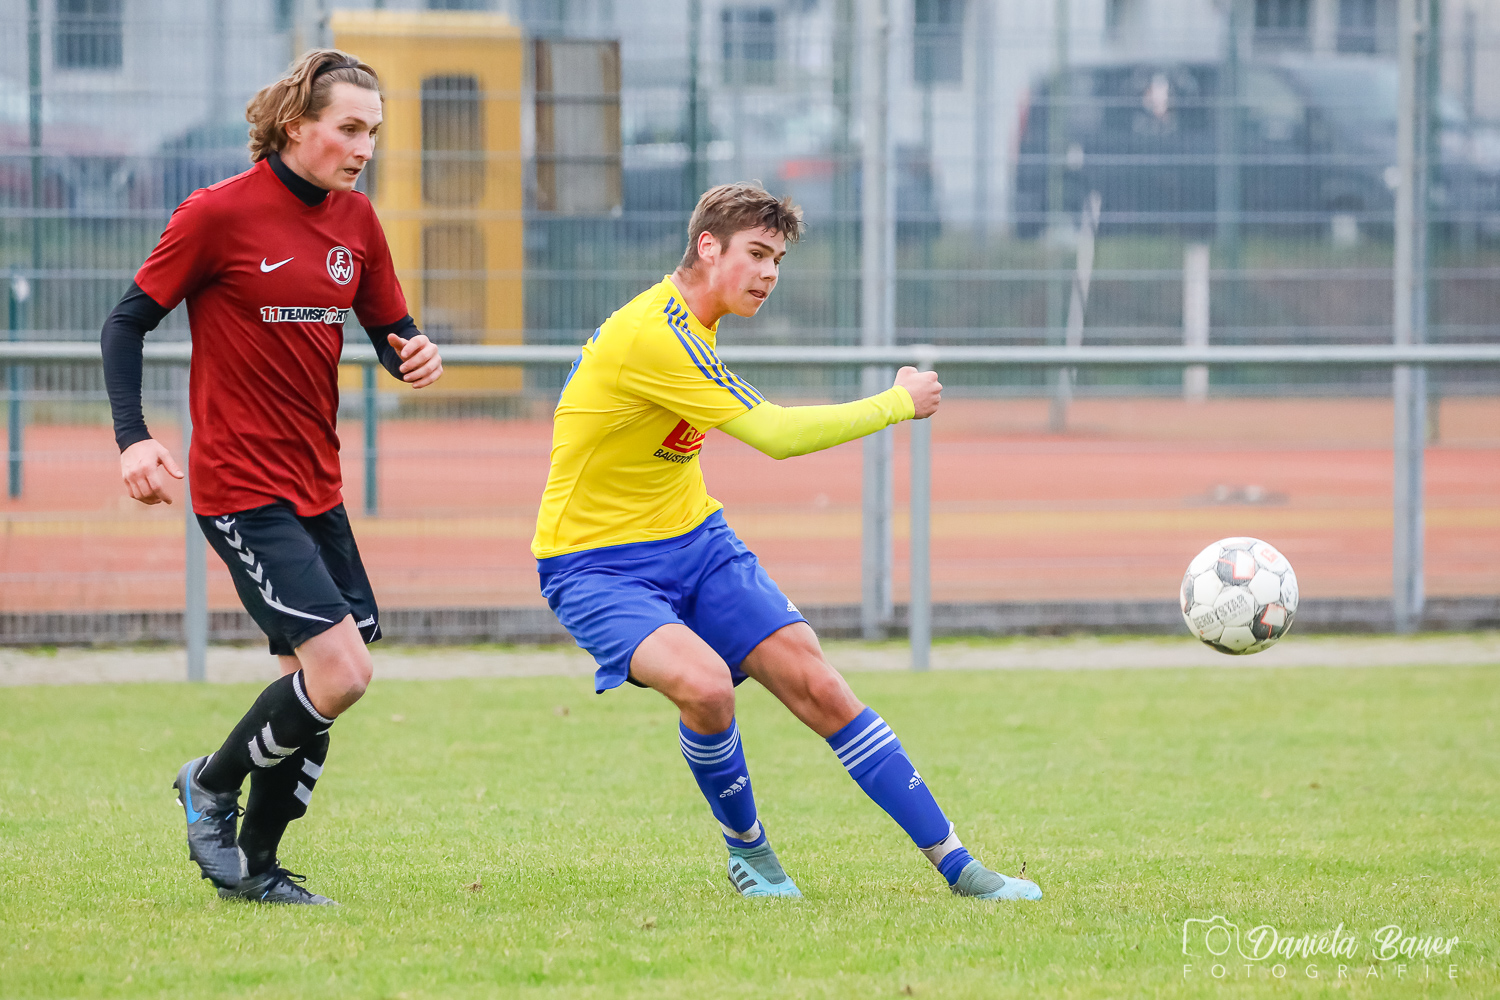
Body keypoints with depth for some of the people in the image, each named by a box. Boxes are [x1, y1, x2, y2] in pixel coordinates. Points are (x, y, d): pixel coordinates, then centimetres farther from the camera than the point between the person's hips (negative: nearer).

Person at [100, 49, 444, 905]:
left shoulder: (355, 220, 7)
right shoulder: (220, 214, -11)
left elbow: (388, 327, 17)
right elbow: (128, 323, -5)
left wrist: (415, 354, -7)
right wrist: (134, 437, -17)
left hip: (318, 488, 7)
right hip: (242, 488, -7)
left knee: (320, 681, 6)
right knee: (341, 673, -16)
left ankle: (254, 864, 20)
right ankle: (211, 787, 7)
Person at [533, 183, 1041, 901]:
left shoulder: (683, 321, 7)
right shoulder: (654, 332, -25)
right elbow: (777, 435, -25)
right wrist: (899, 403, -14)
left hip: (693, 543, 9)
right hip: (597, 565, -9)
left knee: (817, 686, -4)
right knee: (705, 684, -33)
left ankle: (954, 864, -1)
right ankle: (746, 849, -5)